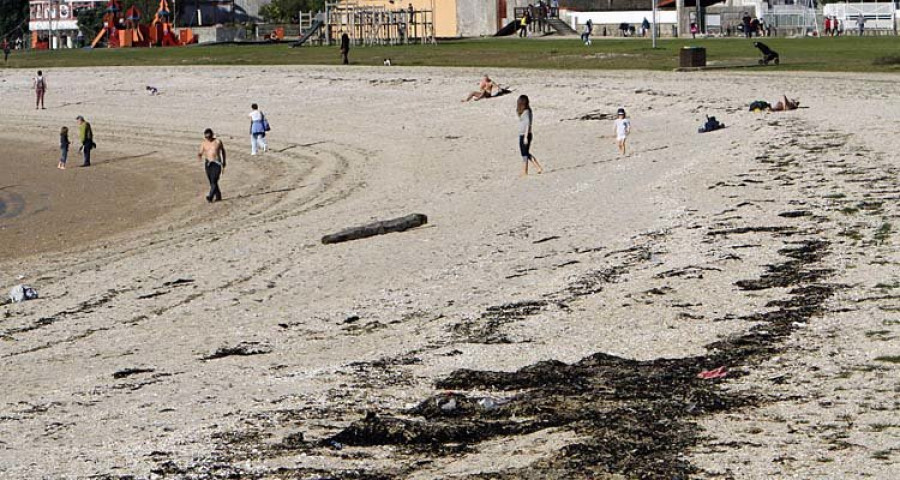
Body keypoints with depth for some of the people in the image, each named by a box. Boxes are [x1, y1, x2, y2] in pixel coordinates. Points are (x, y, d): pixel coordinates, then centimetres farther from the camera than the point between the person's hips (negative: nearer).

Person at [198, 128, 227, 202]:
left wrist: (223, 164, 8)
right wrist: (199, 155, -23)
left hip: (216, 164, -5)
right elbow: (201, 153, 4)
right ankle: (218, 197, 23)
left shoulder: (218, 142, -3)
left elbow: (223, 152, 7)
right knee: (212, 182, 10)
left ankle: (210, 197, -24)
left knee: (214, 181, -15)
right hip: (207, 163, 5)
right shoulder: (204, 143, 5)